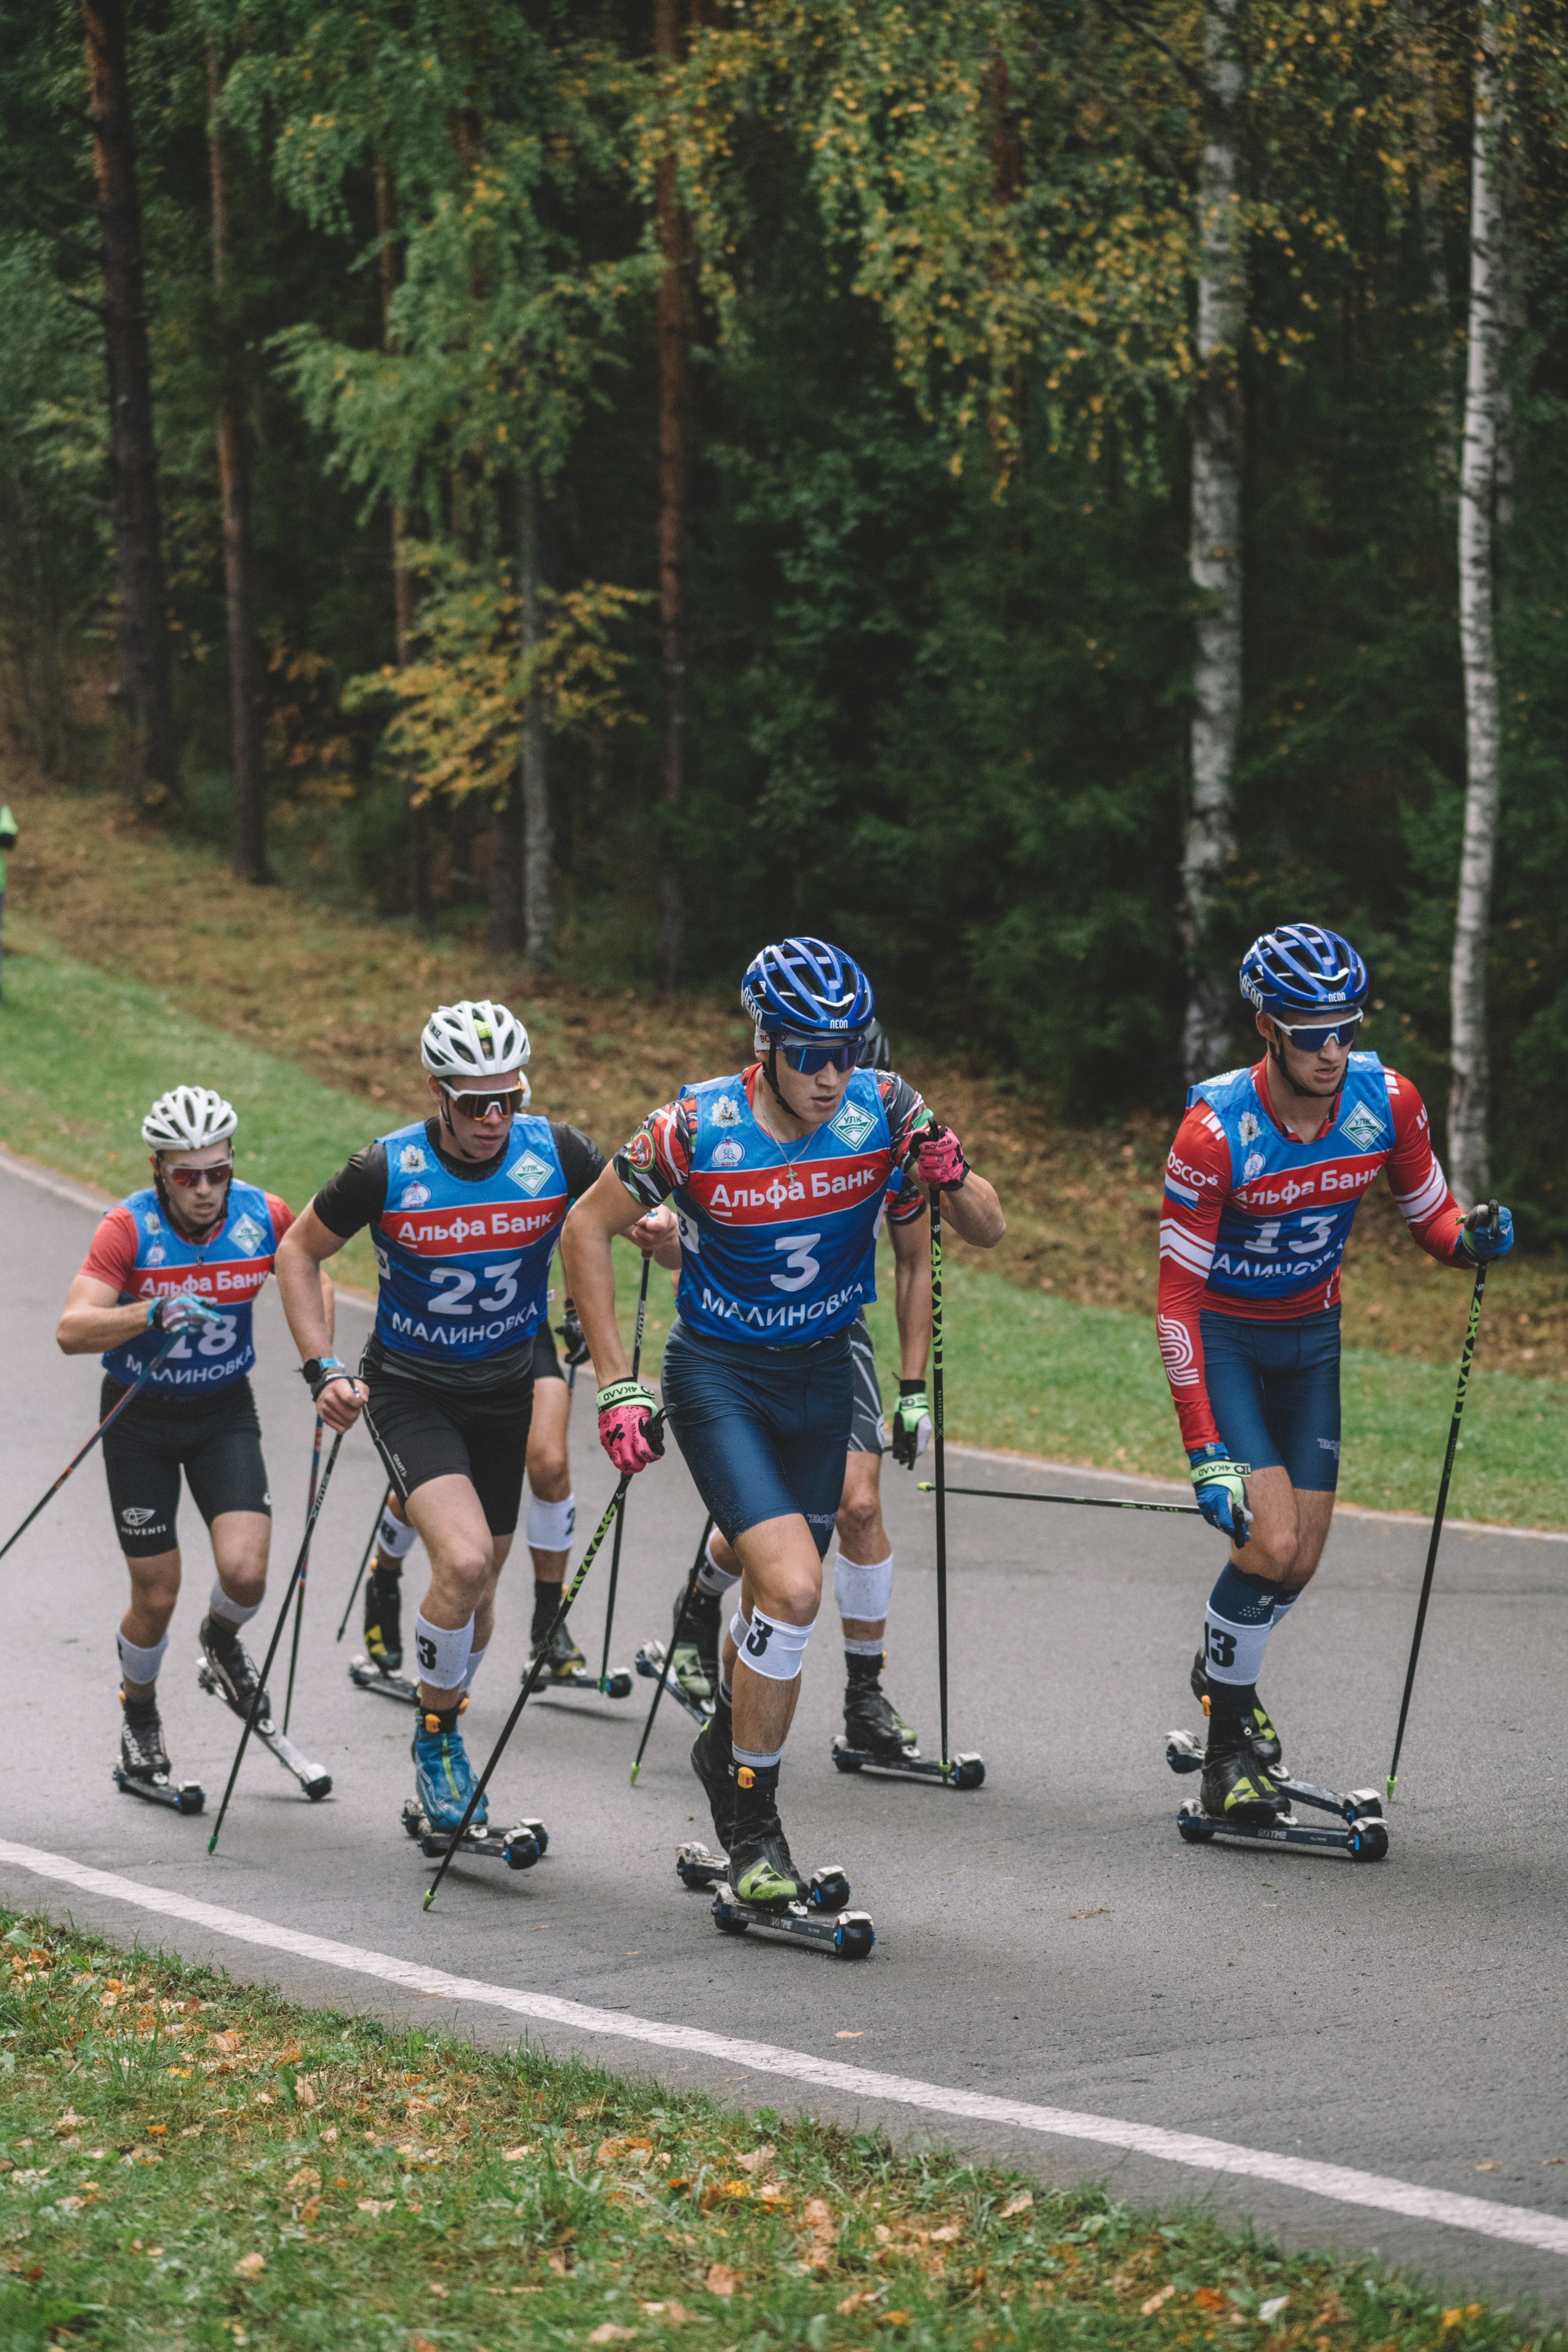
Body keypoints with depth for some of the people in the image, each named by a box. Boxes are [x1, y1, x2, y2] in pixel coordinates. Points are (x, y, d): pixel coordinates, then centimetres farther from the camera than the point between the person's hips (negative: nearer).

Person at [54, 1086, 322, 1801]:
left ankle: (222, 1638, 21)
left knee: (245, 1572, -16)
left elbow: (311, 1280, 9)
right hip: (139, 1414, -2)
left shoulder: (265, 1217, -14)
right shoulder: (129, 1227, -23)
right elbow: (72, 1331, -33)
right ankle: (139, 1714, 31)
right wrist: (153, 1314, -48)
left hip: (224, 1410, 2)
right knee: (156, 1599, 1)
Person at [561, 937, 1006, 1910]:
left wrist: (952, 1173, -29)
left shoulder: (883, 1108, -14)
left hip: (823, 1376, 4)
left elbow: (988, 1232, -6)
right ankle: (754, 1823, -4)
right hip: (720, 1378, -4)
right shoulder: (696, 1126, -21)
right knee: (793, 1588, -20)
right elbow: (587, 1231, -9)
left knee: (780, 1601, 15)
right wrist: (617, 1387, -12)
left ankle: (728, 1749, 44)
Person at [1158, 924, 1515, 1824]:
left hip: (1309, 1334, 5)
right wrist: (1205, 1451, -31)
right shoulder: (1215, 1133, -30)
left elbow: (1431, 1212, -1)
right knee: (1271, 1542, -18)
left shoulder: (1388, 1101, -18)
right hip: (1222, 1336, -4)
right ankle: (1230, 1748, 1)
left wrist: (1469, 1238, -27)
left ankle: (1224, 1669, 39)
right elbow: (1179, 1295, -26)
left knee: (1303, 1560, 7)